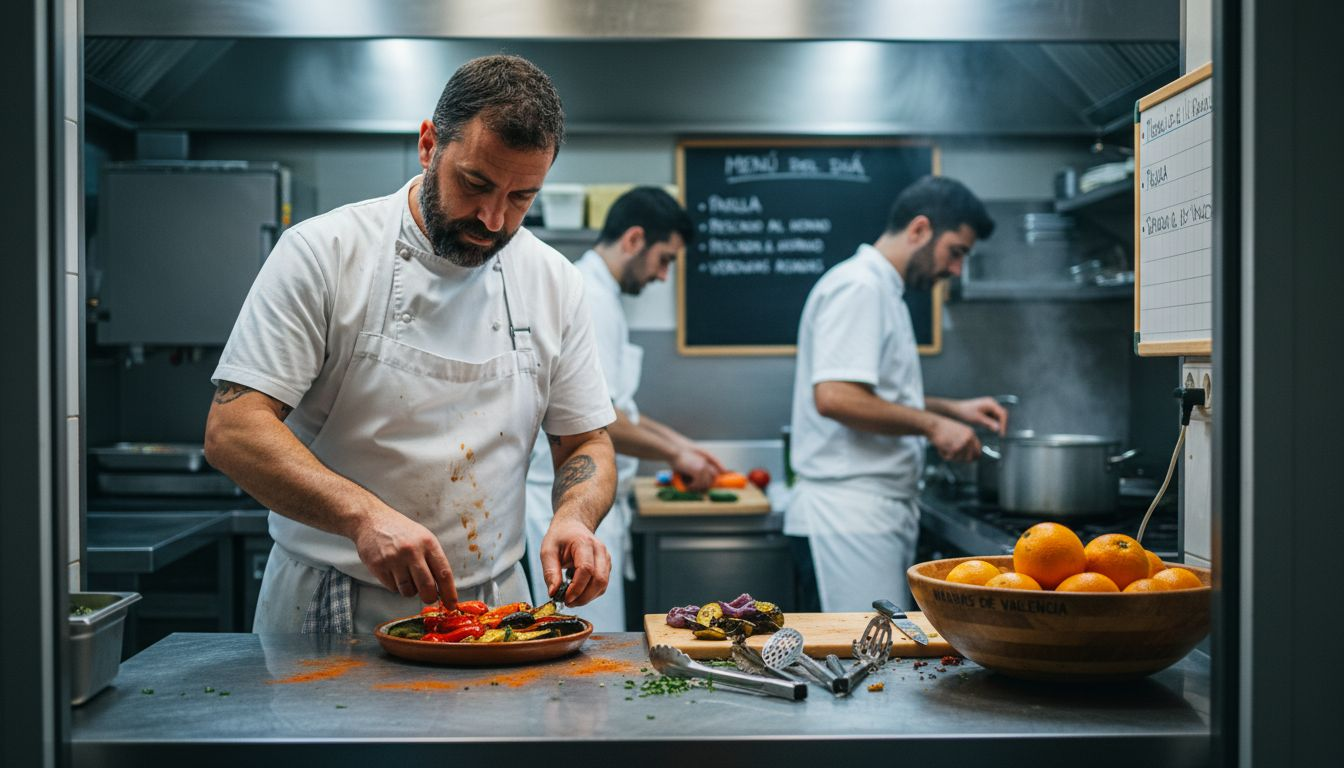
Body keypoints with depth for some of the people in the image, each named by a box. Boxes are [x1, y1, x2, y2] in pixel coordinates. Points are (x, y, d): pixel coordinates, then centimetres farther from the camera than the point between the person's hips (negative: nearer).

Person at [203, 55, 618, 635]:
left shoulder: (554, 283, 7)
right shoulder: (322, 253, -6)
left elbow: (587, 445, 14)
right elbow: (232, 431, -11)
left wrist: (574, 518, -8)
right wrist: (363, 515, -26)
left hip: (489, 612, 3)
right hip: (327, 614, -3)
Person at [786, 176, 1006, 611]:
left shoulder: (881, 289, 20)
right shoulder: (858, 287, -13)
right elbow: (834, 397, -25)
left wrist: (952, 410, 16)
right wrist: (932, 424, -16)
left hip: (880, 516, 10)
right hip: (849, 515, -10)